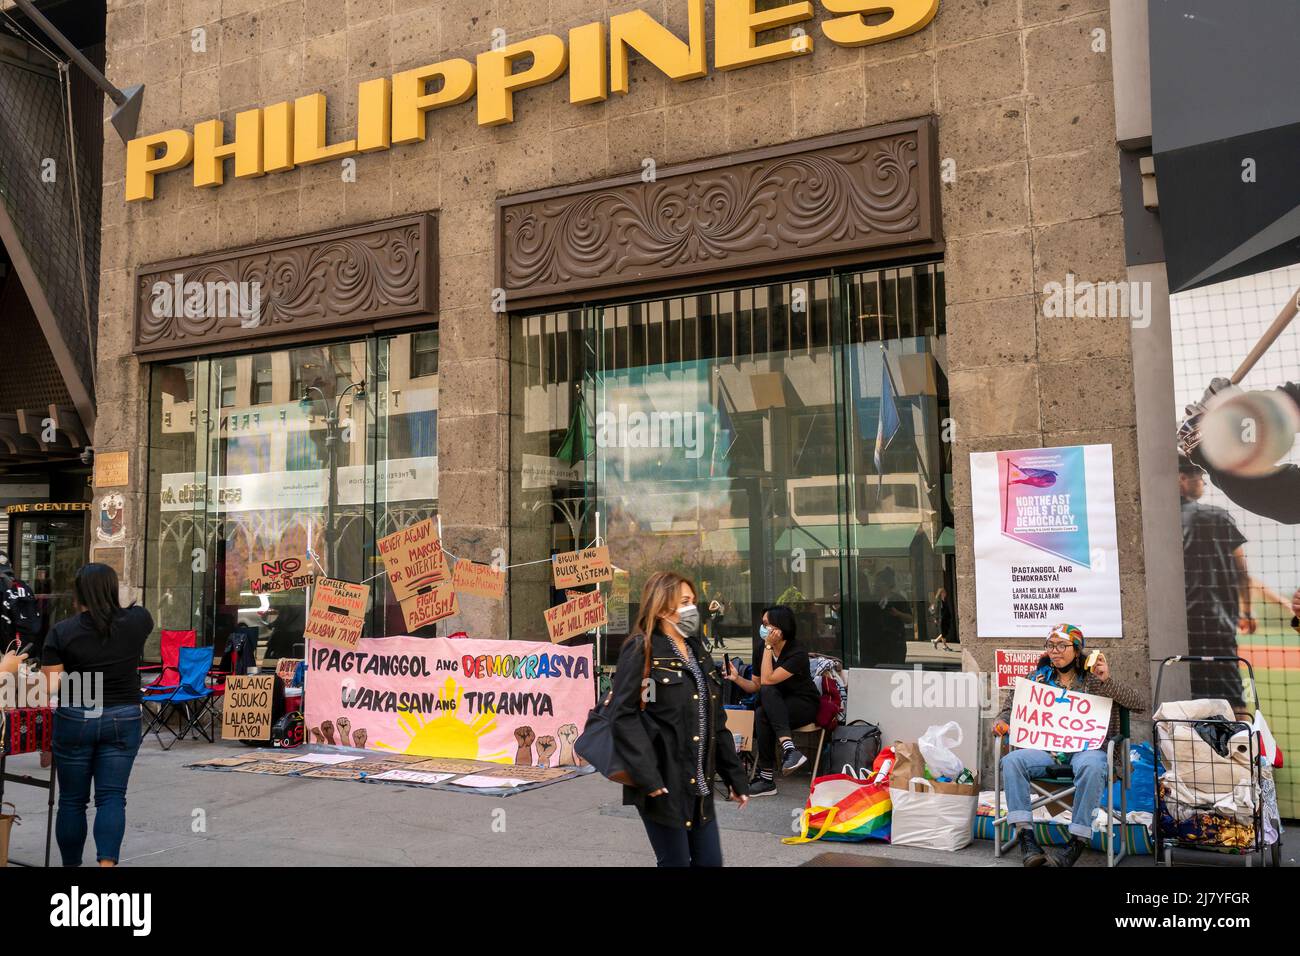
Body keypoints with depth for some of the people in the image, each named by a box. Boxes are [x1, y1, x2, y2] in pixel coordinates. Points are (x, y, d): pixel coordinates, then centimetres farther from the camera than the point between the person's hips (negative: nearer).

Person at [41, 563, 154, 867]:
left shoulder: (61, 631, -9)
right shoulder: (135, 621, -4)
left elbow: (51, 686, -10)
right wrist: (117, 603, 34)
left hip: (74, 720, -1)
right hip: (123, 720, 1)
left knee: (72, 800, 13)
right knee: (112, 797, 2)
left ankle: (71, 863, 24)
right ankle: (107, 861, -12)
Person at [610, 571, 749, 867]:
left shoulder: (696, 650, 15)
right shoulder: (642, 650, -8)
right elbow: (623, 715, -17)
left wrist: (735, 776, 14)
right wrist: (646, 776, -24)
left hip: (699, 784, 7)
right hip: (664, 782, -7)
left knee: (711, 860, 10)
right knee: (675, 861, 2)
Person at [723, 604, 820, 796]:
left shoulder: (797, 653, -20)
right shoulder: (764, 649, 0)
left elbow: (767, 680, -28)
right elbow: (755, 686, 6)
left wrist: (768, 646, -25)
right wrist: (736, 678, -12)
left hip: (804, 706, -5)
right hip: (776, 708, 6)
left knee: (762, 715, -34)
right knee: (761, 716, -31)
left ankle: (767, 778, -35)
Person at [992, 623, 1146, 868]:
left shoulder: (1094, 679, 9)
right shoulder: (1039, 677, 16)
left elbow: (1140, 704, 2)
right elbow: (1011, 707, 21)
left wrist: (1107, 681, -13)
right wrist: (1002, 721, -4)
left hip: (1086, 748, -2)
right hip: (1046, 749, 3)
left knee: (1091, 766, -38)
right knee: (1011, 761, -26)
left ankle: (1077, 842, -31)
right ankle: (1025, 835, -28)